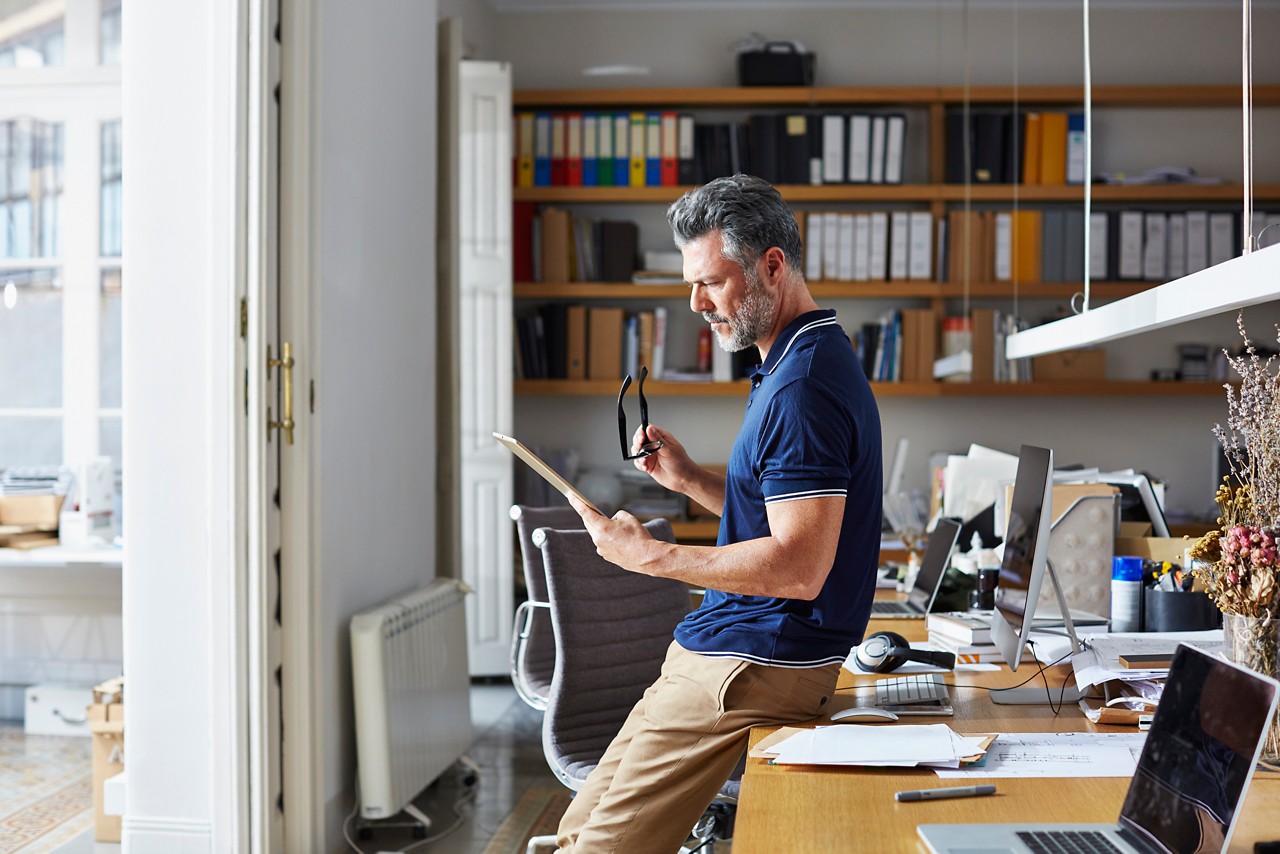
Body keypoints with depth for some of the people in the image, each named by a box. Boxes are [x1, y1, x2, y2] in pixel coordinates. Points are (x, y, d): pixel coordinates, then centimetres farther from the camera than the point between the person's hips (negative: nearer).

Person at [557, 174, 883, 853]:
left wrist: (652, 555, -19)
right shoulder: (803, 362, 15)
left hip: (750, 669, -11)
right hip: (749, 651, 11)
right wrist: (687, 478, 9)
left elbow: (798, 567, -26)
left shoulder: (802, 388, -20)